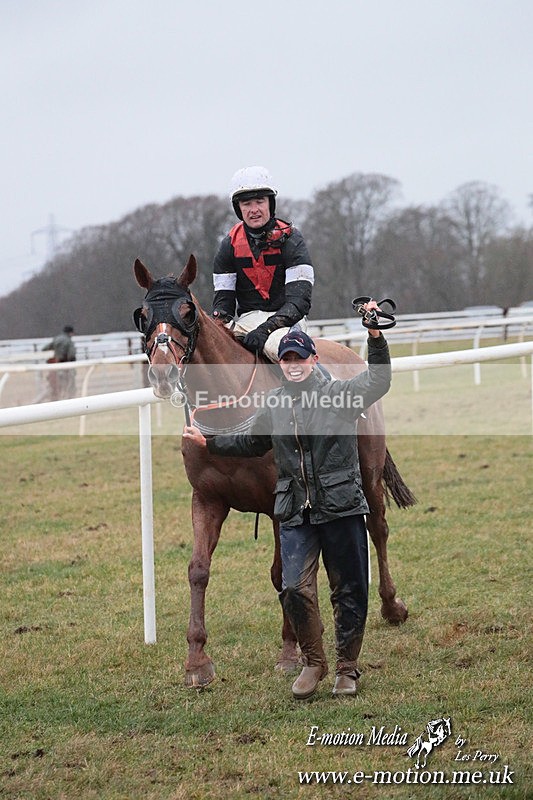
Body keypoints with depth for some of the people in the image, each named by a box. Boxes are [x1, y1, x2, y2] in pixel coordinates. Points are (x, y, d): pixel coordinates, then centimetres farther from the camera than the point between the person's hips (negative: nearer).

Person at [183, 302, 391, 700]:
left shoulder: (340, 394, -2)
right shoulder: (273, 406, 10)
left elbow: (379, 382, -16)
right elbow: (250, 444, 26)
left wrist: (376, 338, -27)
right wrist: (208, 442, 23)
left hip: (342, 508, -3)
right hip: (296, 514, 3)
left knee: (350, 592, 5)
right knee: (295, 588, -10)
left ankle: (348, 667, 18)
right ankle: (313, 662, 8)